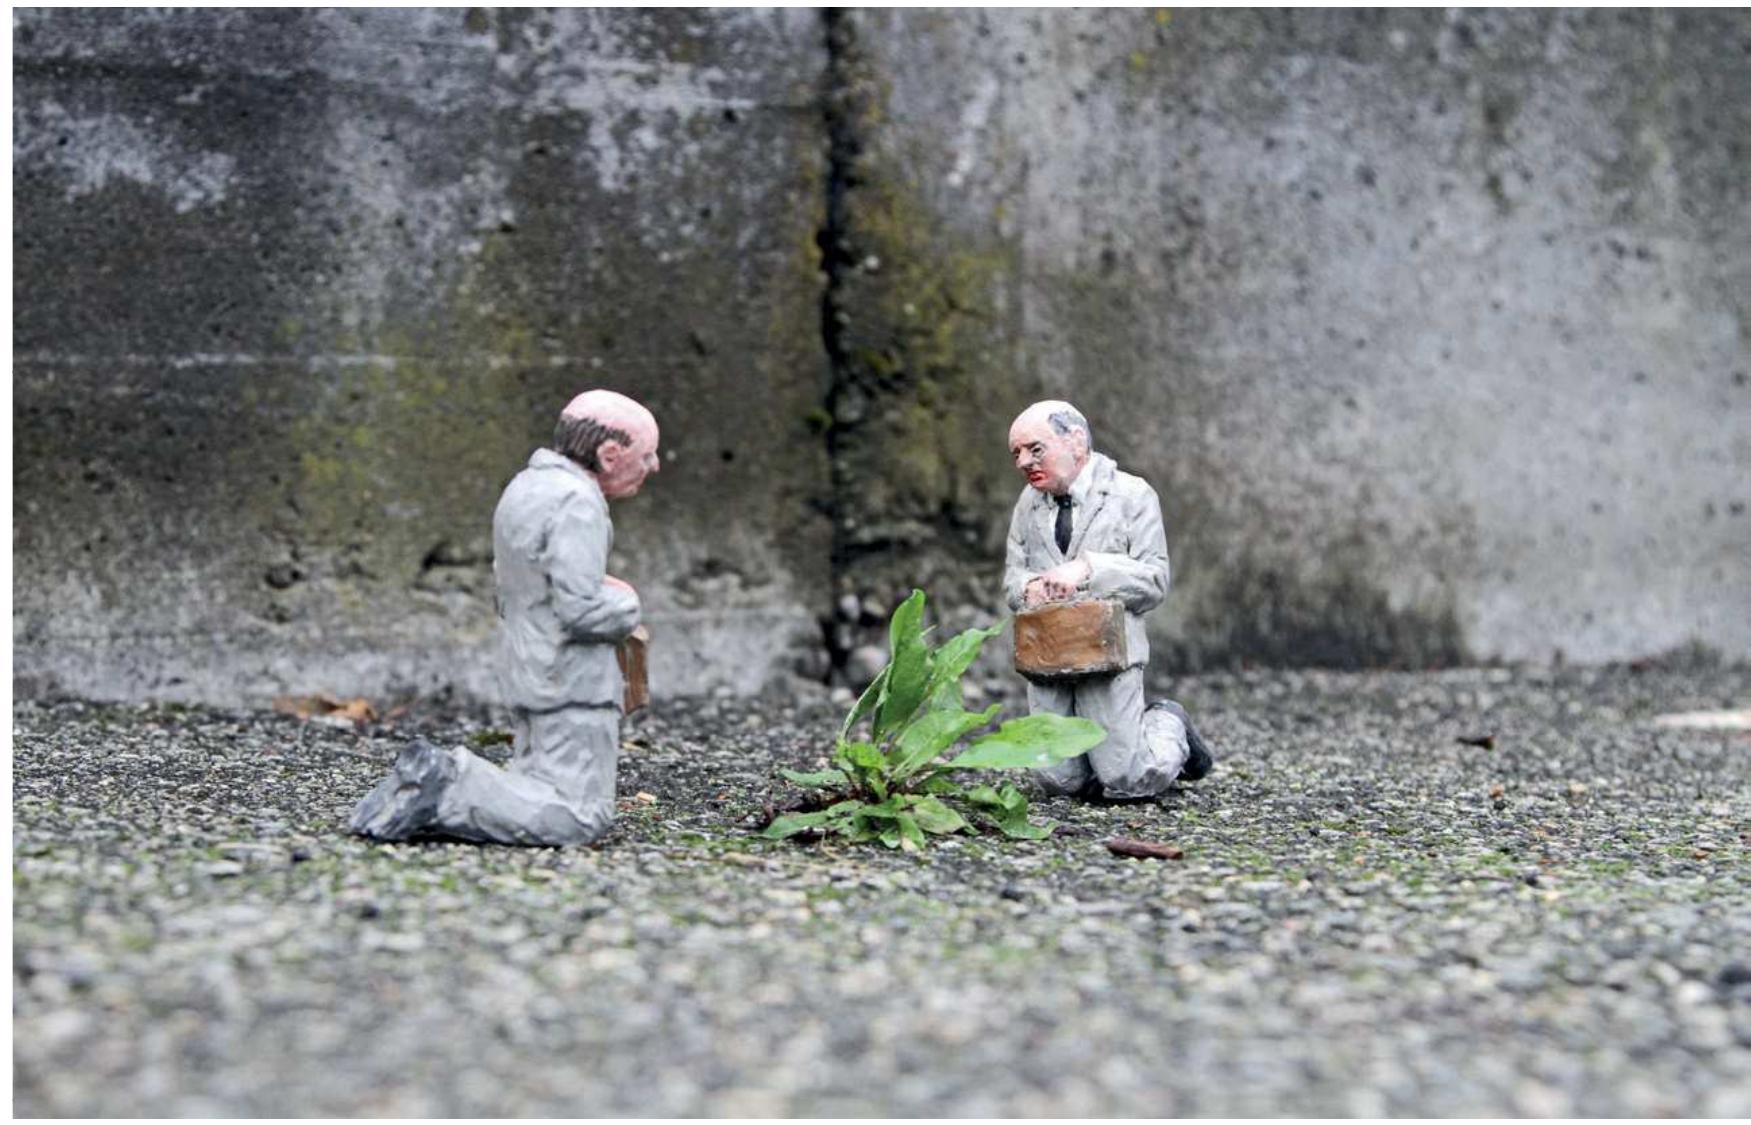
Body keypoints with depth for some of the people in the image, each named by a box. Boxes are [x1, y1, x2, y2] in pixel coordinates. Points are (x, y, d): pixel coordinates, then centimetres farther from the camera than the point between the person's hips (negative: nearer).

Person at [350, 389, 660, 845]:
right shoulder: (576, 503, -17)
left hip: (528, 671, 10)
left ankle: (438, 776, -2)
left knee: (541, 803, 12)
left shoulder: (526, 487, 13)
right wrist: (626, 605, -2)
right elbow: (581, 609, -23)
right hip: (571, 678, -10)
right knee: (579, 819, -12)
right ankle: (445, 791, -19)